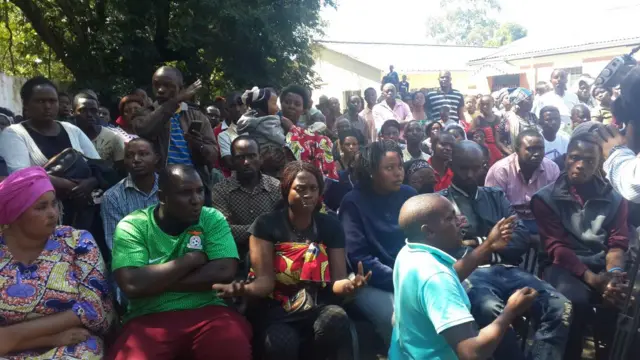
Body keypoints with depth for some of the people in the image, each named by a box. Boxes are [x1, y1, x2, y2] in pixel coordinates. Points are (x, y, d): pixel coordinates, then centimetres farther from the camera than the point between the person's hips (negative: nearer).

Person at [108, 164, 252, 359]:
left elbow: (224, 272, -12)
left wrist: (155, 281, -11)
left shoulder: (212, 219, 2)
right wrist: (192, 260, -9)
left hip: (208, 311, 1)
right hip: (150, 318, 0)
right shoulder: (132, 226, -2)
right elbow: (132, 284, -16)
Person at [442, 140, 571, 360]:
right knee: (493, 311, -36)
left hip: (506, 269, 5)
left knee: (560, 306, -22)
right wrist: (492, 242, -6)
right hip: (468, 272, -4)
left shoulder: (496, 196, 23)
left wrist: (479, 243, -1)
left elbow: (522, 239, 13)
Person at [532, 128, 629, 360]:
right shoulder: (546, 198, 2)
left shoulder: (614, 198, 13)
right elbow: (555, 246, -5)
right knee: (575, 301, -33)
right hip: (565, 267, -3)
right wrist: (591, 278, -18)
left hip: (603, 266, 3)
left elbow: (617, 242, 6)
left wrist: (614, 272, -16)